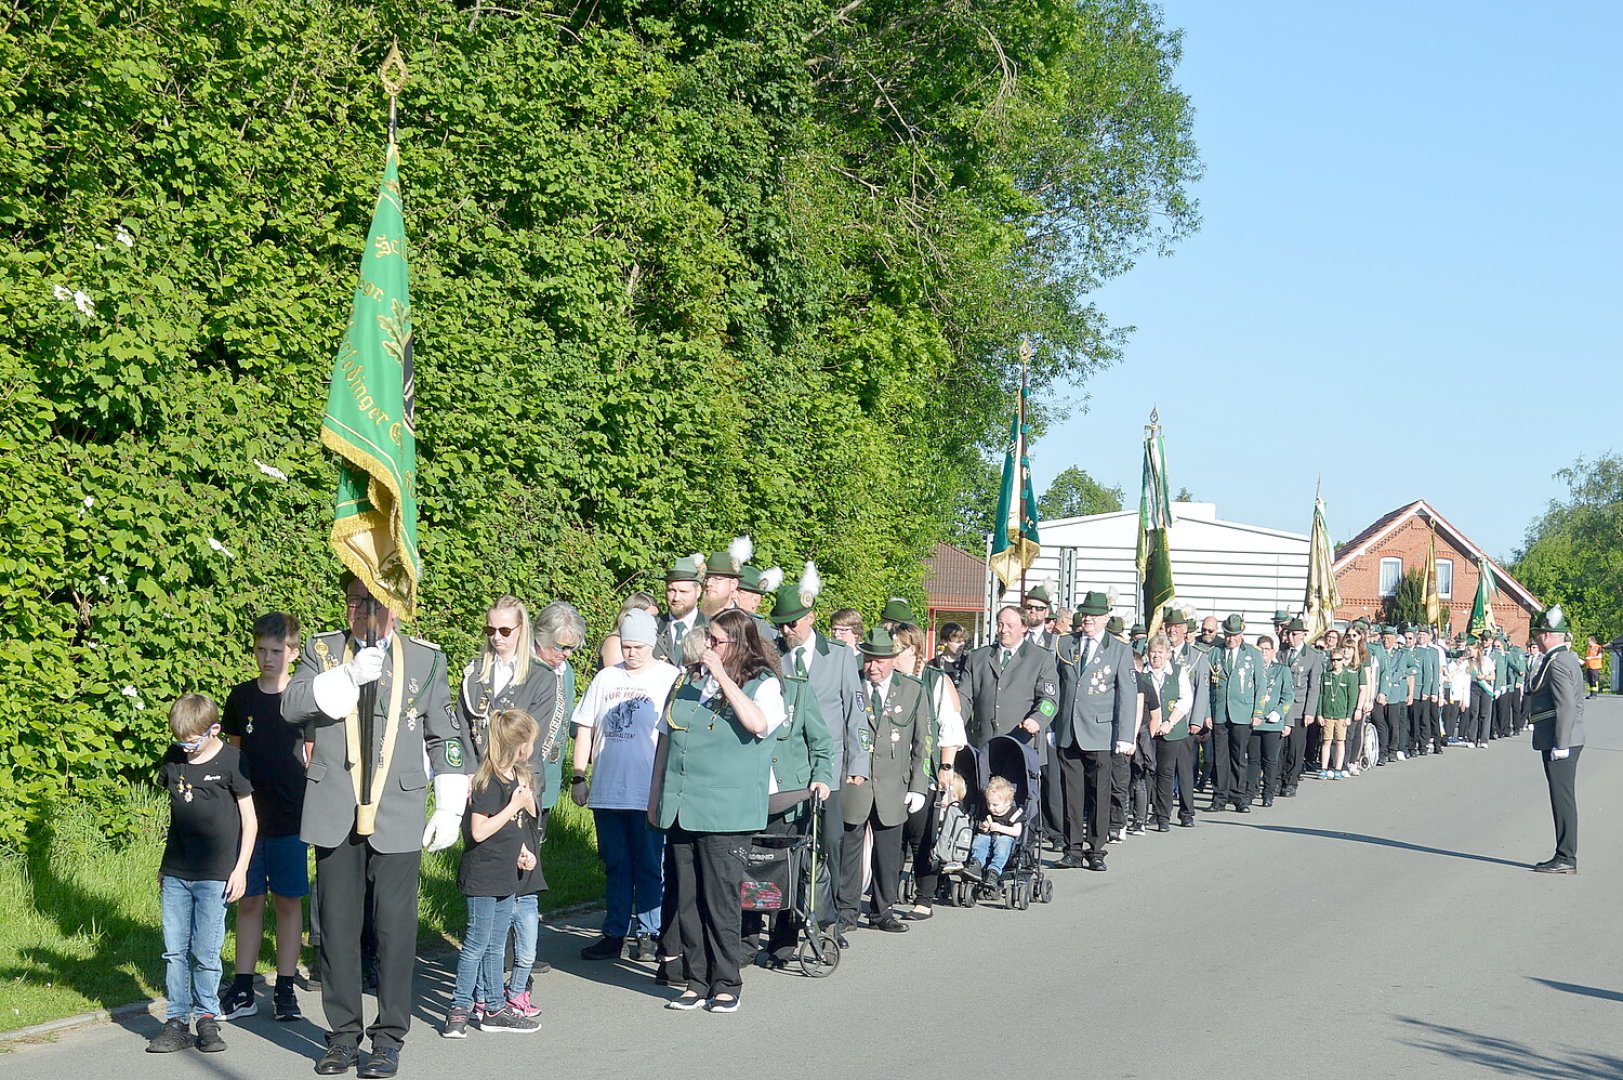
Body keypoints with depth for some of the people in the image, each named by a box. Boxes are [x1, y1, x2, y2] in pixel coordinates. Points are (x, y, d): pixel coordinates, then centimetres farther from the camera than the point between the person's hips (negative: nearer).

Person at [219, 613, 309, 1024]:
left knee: (288, 901, 3)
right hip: (247, 815, 2)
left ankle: (285, 991, 11)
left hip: (290, 818, -2)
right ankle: (242, 992, 13)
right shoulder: (241, 696, 6)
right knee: (248, 900, 7)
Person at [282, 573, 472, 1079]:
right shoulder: (322, 650, 9)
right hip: (335, 813, 1)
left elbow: (447, 738, 10)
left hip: (398, 815, -1)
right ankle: (344, 1033, 17)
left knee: (395, 926, -1)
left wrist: (450, 810, 5)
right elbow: (291, 705, -7)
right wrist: (350, 677, -19)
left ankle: (389, 1037, 9)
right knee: (337, 924, 6)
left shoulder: (426, 658, 7)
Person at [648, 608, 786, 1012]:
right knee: (686, 898, 5)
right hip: (680, 808, 5)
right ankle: (696, 982, 13)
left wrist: (722, 677, -20)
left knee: (720, 898, -4)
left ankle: (726, 984, 6)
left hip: (726, 810, -5)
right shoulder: (687, 681, 15)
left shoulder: (763, 683, -1)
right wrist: (655, 796, 18)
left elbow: (758, 723, -22)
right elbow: (666, 738, 21)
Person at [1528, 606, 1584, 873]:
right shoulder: (1569, 659, 16)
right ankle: (1565, 856, 18)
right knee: (1563, 799, 13)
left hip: (1560, 741, -10)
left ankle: (1566, 859, -2)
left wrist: (1560, 744, -21)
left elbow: (1567, 706, -22)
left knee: (1562, 799, -6)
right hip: (1566, 740, 10)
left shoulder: (1557, 663, -17)